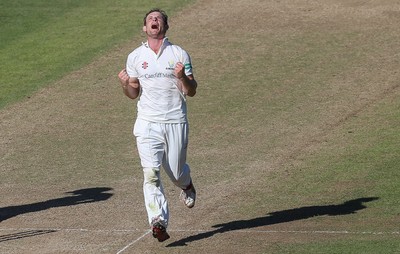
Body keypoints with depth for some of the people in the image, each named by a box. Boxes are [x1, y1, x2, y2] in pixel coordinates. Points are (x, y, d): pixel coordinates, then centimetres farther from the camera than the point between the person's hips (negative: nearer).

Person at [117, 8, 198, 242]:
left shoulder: (179, 54, 0)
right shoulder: (135, 57, 6)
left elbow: (191, 92, -1)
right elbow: (134, 94, 13)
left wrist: (182, 77, -21)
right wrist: (125, 84, -9)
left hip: (176, 122, -1)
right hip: (148, 123, 1)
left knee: (176, 172, 7)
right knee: (151, 173, -14)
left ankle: (186, 184, 44)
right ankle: (159, 223, -18)